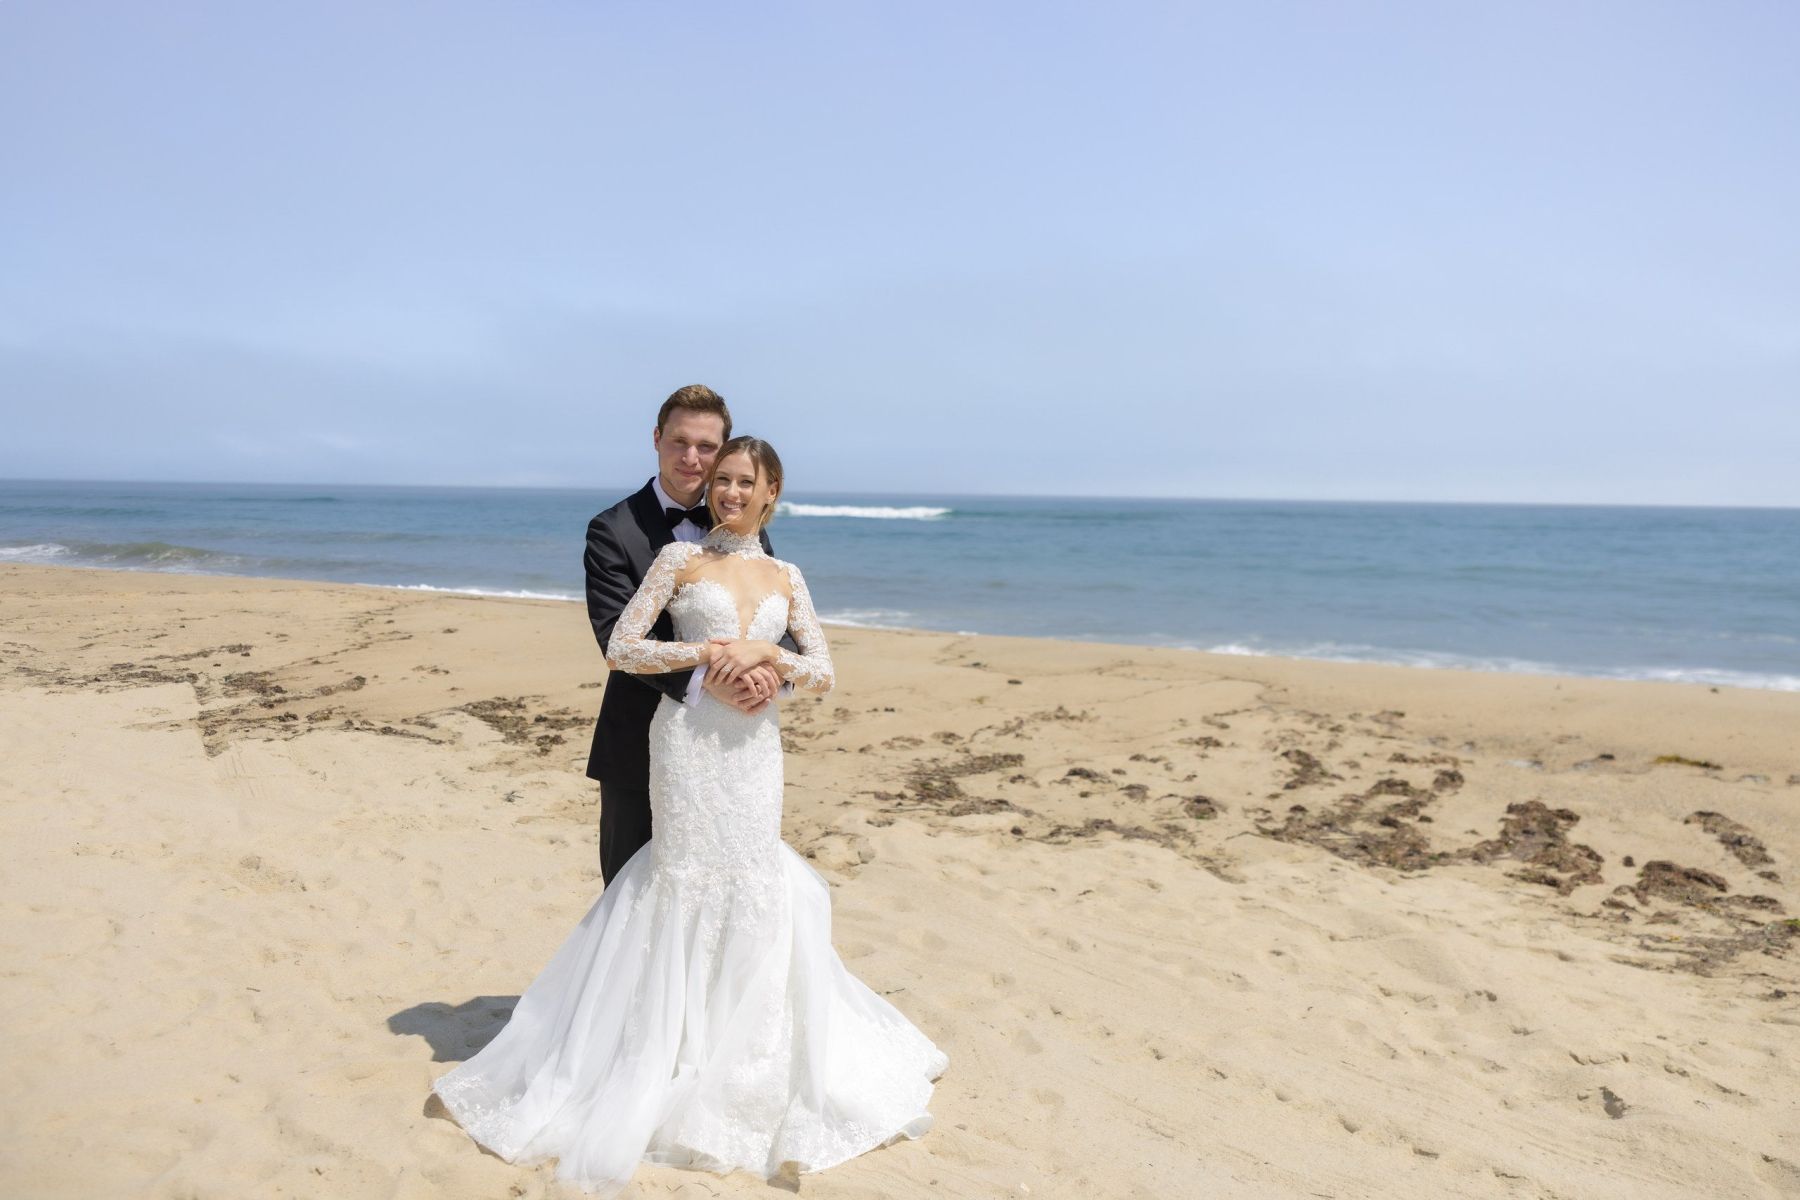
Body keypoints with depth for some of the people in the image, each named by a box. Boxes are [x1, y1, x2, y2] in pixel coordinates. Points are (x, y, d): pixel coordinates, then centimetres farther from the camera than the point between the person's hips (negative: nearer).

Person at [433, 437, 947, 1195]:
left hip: (756, 749, 4)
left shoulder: (786, 579, 11)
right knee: (689, 876, 1)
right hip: (689, 740, -3)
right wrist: (705, 653, -14)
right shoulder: (680, 559, 1)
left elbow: (824, 675, 5)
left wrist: (765, 652, -12)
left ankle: (745, 1043, 25)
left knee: (755, 883, 7)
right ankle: (680, 1043, 17)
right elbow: (620, 649, -5)